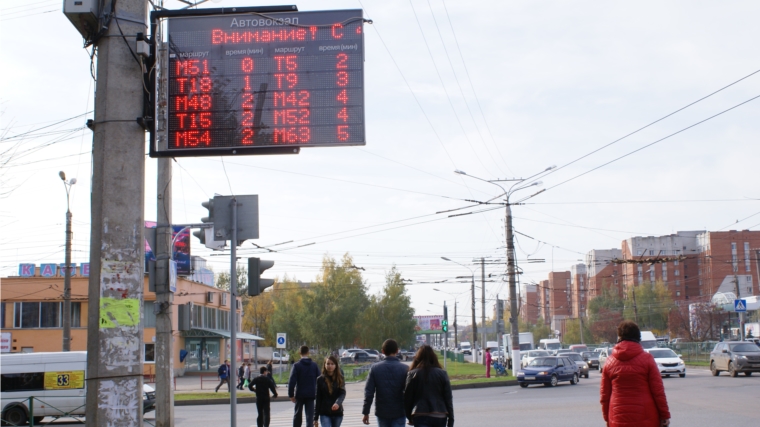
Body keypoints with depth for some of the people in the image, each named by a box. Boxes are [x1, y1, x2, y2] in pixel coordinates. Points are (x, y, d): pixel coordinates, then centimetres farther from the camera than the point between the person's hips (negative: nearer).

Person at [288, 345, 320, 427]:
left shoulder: (296, 365, -7)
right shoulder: (314, 365, 2)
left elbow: (292, 381, -12)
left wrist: (291, 395, -6)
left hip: (299, 394, -1)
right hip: (311, 394, 1)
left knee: (297, 415, 12)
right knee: (310, 415, 2)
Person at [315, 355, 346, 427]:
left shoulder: (340, 379, 2)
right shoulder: (320, 380, 0)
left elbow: (343, 393, -11)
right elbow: (318, 399, 2)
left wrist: (338, 403, -34)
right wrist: (316, 418, 1)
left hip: (337, 413, 1)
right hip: (324, 413, -1)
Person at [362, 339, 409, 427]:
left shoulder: (375, 368, -2)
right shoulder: (404, 369, -6)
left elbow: (369, 392, -3)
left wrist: (365, 412, 3)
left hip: (381, 413, 2)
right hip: (399, 413, -2)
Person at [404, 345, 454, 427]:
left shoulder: (413, 374, -1)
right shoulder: (442, 374, 4)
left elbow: (407, 398, 1)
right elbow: (448, 399, 3)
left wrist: (409, 417, 14)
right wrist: (451, 420, 8)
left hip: (421, 417, -3)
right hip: (440, 416, 3)